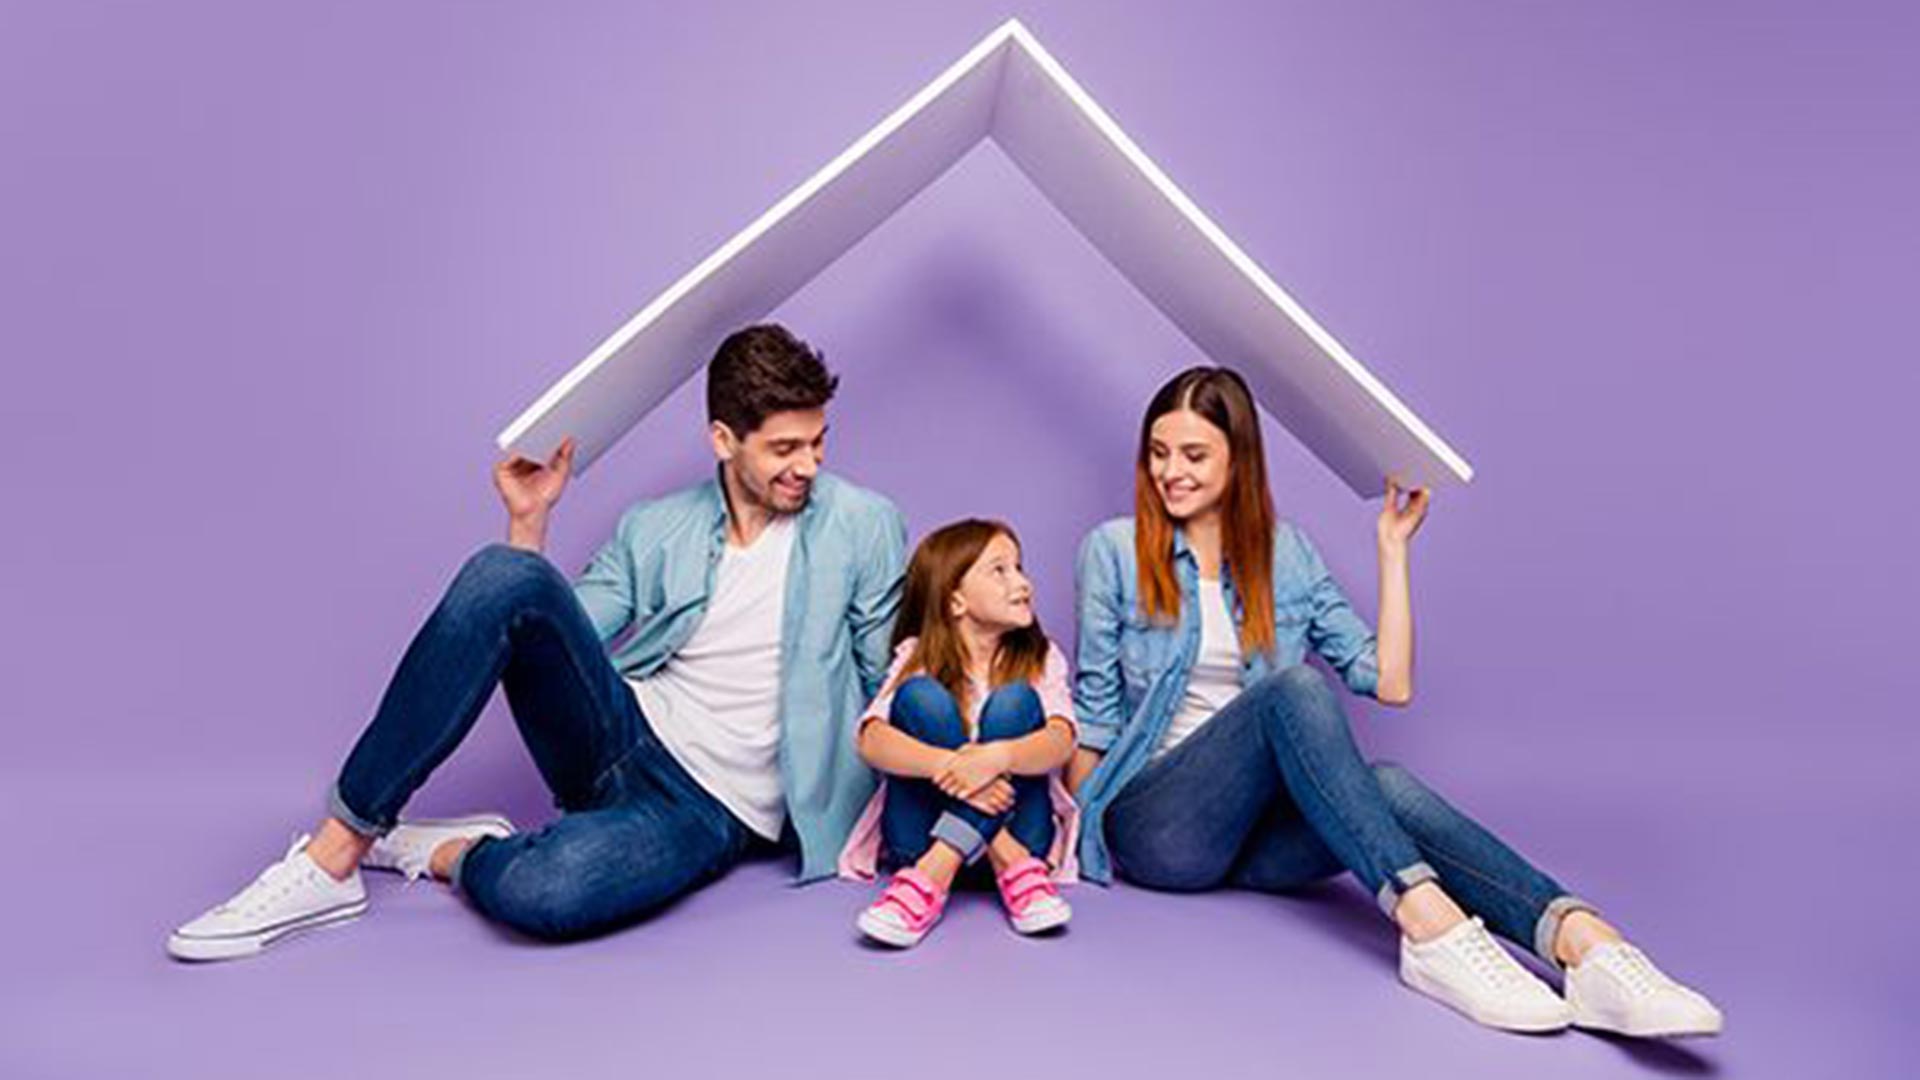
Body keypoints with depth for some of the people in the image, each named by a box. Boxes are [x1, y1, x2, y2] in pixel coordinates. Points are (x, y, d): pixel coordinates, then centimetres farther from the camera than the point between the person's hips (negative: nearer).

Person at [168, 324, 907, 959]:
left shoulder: (862, 527, 0)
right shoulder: (655, 530, 10)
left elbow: (893, 692, 4)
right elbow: (546, 636, 10)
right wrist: (529, 519, 1)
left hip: (709, 810, -4)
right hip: (620, 736, 4)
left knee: (536, 893, -38)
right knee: (502, 574, -24)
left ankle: (445, 852, -1)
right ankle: (337, 851, -15)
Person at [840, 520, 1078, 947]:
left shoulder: (1040, 659, 0)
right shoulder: (917, 657, -4)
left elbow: (1061, 740, -20)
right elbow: (871, 741, -21)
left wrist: (998, 756, -42)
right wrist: (946, 765, -40)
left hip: (1013, 826, 1)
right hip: (922, 832, 0)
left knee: (1014, 700, -22)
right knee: (921, 696, -22)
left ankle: (931, 876, -33)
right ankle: (1012, 869, -28)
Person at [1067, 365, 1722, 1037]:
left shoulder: (1286, 553, 10)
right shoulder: (1113, 551, 2)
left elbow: (1391, 682, 2)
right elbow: (1095, 713, 6)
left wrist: (1392, 548, 2)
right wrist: (1077, 827, 3)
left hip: (1256, 832, 3)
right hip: (1155, 824, -3)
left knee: (1388, 785, -29)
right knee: (1296, 687, -31)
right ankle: (1427, 921, -44)